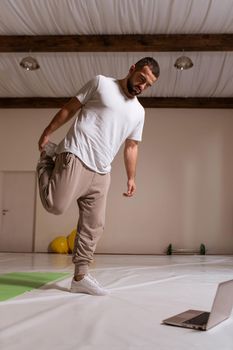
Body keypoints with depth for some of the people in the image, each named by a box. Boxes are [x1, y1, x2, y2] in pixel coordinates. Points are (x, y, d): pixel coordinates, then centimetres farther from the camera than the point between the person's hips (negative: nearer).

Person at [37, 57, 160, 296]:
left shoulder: (138, 112, 19)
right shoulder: (101, 83, 5)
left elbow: (131, 147, 22)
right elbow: (70, 108, 5)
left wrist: (131, 178, 16)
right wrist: (47, 133, 2)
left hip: (101, 172, 5)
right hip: (75, 157, -5)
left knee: (93, 226, 2)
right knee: (55, 206, -16)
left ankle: (80, 277, 12)